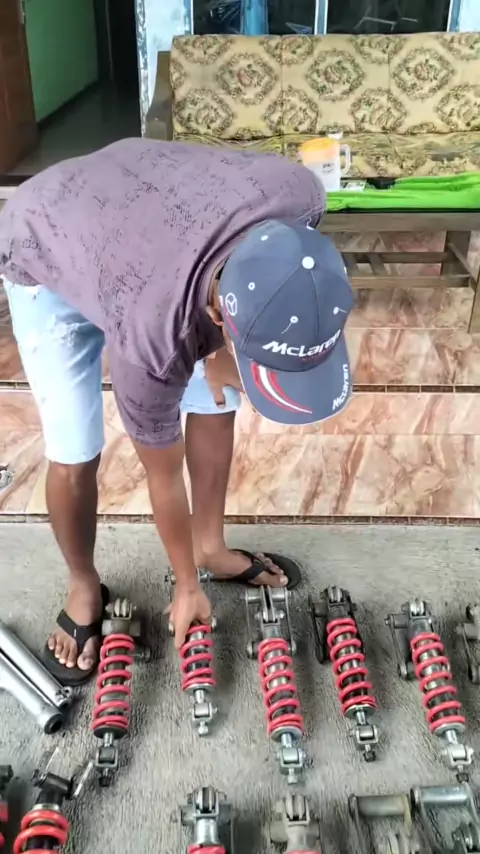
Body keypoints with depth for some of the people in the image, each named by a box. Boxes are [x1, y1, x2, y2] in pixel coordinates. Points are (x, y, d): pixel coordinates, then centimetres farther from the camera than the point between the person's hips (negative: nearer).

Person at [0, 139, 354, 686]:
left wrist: (218, 348, -15)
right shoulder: (150, 338, -41)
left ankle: (211, 546, 26)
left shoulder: (296, 195, -34)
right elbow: (163, 476, -22)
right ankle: (84, 589, 20)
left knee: (214, 405, 3)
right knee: (75, 453, -9)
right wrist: (186, 587, -6)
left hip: (133, 218, 5)